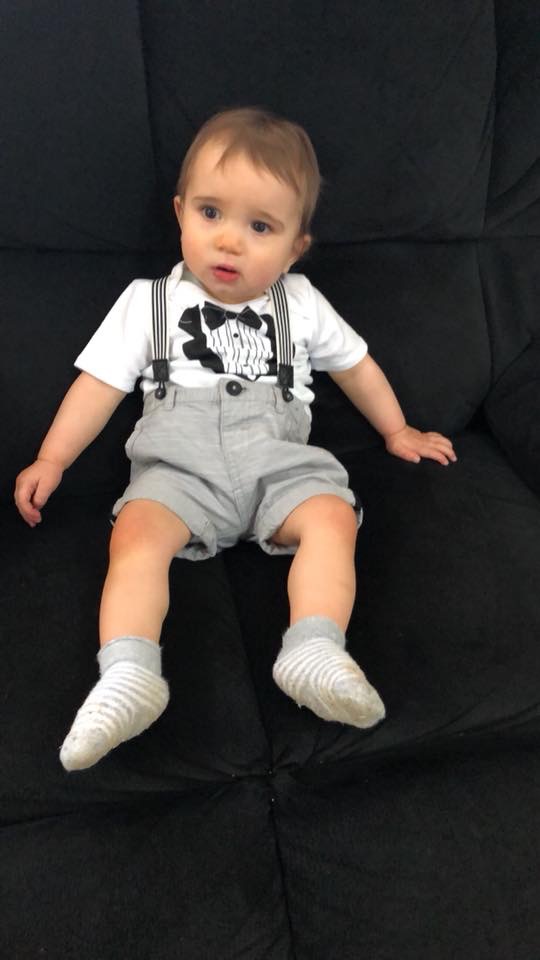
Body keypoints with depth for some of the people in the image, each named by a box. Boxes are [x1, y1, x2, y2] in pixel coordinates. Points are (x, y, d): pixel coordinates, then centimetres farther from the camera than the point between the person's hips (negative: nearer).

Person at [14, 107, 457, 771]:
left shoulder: (300, 304, 14)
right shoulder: (149, 302, 11)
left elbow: (354, 363, 26)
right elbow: (100, 382, 9)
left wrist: (397, 431, 30)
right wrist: (50, 462, 4)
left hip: (280, 461, 2)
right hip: (179, 464, -1)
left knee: (333, 515, -28)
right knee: (137, 531, -30)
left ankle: (315, 652, -37)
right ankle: (127, 676, -40)